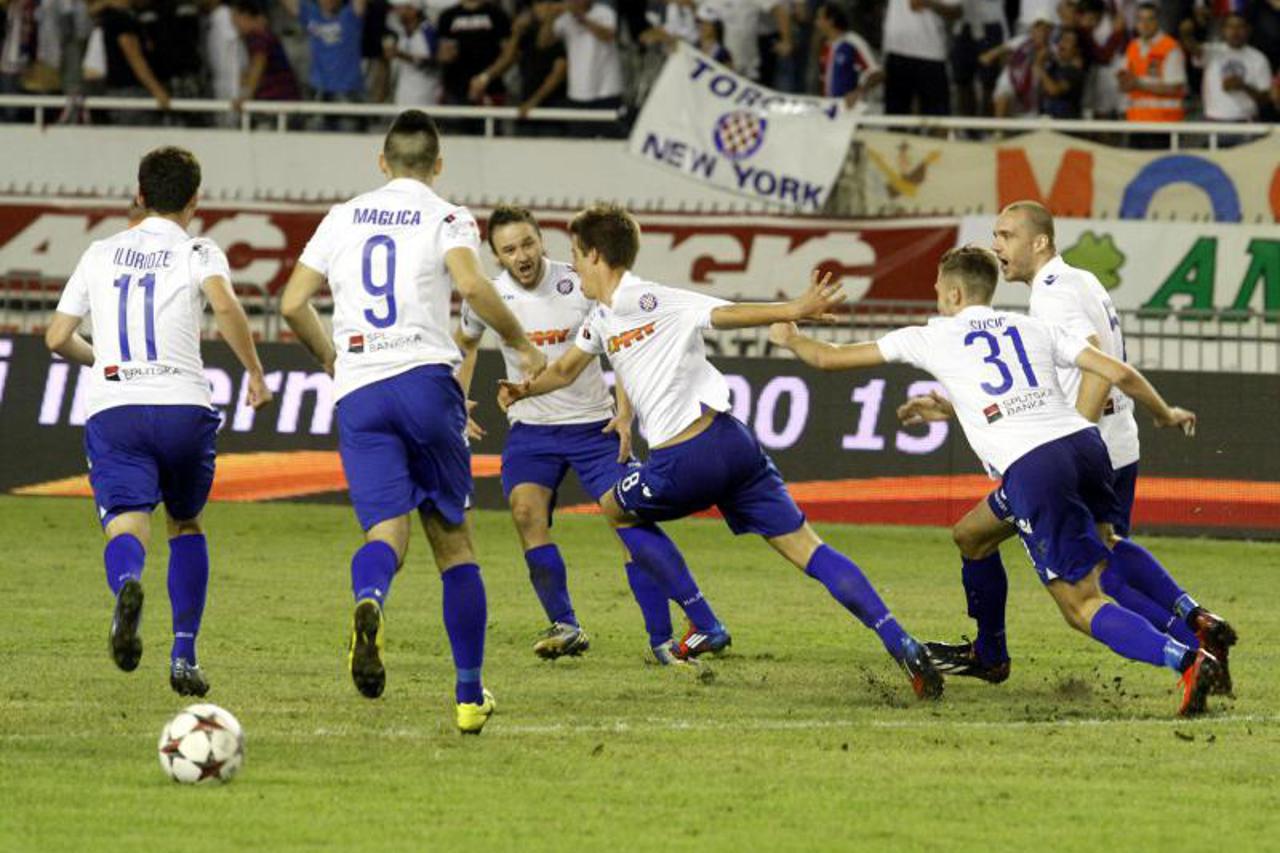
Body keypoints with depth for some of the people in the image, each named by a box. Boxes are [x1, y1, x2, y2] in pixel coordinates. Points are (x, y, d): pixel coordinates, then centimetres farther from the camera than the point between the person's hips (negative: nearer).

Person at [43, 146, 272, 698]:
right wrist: (255, 373, -4)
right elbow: (224, 306, -15)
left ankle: (127, 585, -48)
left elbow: (57, 338, 18)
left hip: (112, 410, 0)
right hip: (184, 406, 0)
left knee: (126, 528, -11)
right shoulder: (198, 253, 7)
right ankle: (184, 656, 15)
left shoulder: (101, 254, 17)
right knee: (185, 526, 22)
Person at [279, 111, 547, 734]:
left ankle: (368, 601, -46)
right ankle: (470, 696, 11)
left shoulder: (343, 218, 17)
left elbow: (292, 304, 14)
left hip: (358, 393, 2)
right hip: (425, 378, -2)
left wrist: (329, 356, 31)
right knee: (451, 538, 9)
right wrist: (521, 343, 0)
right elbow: (471, 285, -15)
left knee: (386, 529, -8)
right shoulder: (445, 218, 5)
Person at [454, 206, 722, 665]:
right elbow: (465, 343, 17)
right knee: (527, 511, -23)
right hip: (530, 430, 1)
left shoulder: (580, 286, -13)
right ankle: (564, 627, -18)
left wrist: (624, 414, -9)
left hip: (594, 425, -1)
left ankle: (661, 639, -2)